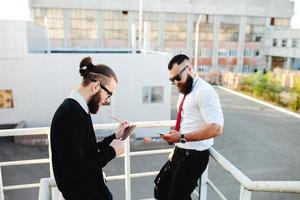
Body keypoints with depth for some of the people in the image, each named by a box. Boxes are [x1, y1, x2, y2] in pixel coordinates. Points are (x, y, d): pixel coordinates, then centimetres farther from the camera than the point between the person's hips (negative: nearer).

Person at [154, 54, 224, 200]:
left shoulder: (204, 92, -19)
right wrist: (176, 150, 18)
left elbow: (216, 128, -28)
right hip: (180, 153, 9)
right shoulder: (184, 92, 10)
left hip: (194, 156, -9)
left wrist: (182, 138, -28)